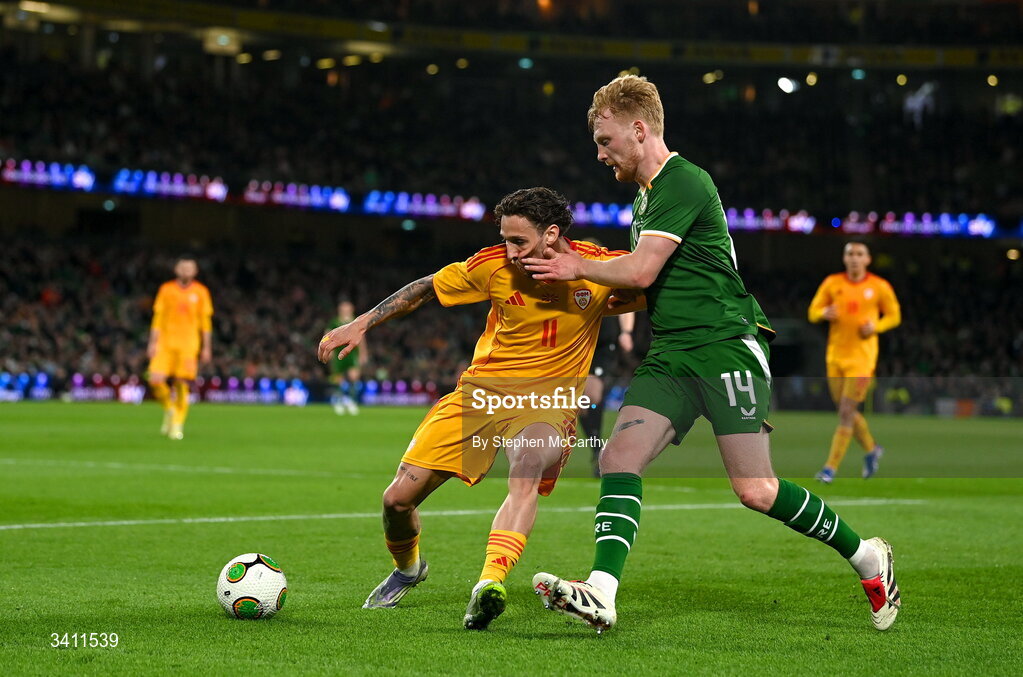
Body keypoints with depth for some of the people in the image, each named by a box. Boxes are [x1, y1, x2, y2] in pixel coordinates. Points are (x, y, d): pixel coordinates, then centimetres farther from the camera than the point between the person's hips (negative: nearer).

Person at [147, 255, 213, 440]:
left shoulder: (200, 291, 5)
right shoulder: (166, 289, 6)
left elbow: (205, 321, 8)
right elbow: (158, 318, 8)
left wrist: (206, 348, 5)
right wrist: (153, 343, 1)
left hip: (189, 345, -1)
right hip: (165, 342, 1)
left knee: (182, 386, -6)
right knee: (156, 380, -12)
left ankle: (178, 425, 7)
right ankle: (169, 409, 16)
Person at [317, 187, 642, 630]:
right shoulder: (495, 265, -9)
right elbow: (426, 288, 6)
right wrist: (362, 323, 3)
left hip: (548, 399, -2)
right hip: (482, 390, 3)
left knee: (526, 474, -37)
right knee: (398, 498, -1)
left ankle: (489, 585, -48)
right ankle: (406, 569, 32)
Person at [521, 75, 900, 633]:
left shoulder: (683, 183, -12)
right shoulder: (646, 195, 20)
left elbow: (641, 271, -19)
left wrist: (578, 268, -3)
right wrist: (600, 290, 15)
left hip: (726, 345, -9)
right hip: (670, 356, 9)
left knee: (756, 491, -10)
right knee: (619, 456, -12)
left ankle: (867, 558, 10)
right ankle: (601, 595, -20)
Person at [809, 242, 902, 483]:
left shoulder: (879, 287, -2)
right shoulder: (832, 283, 3)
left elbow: (894, 316, 8)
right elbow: (813, 311, 8)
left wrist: (876, 326, -12)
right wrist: (825, 313, -15)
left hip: (862, 357, -4)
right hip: (835, 356, 4)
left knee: (846, 412, -11)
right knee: (846, 411, 10)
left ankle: (831, 467, -8)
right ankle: (871, 449, 36)